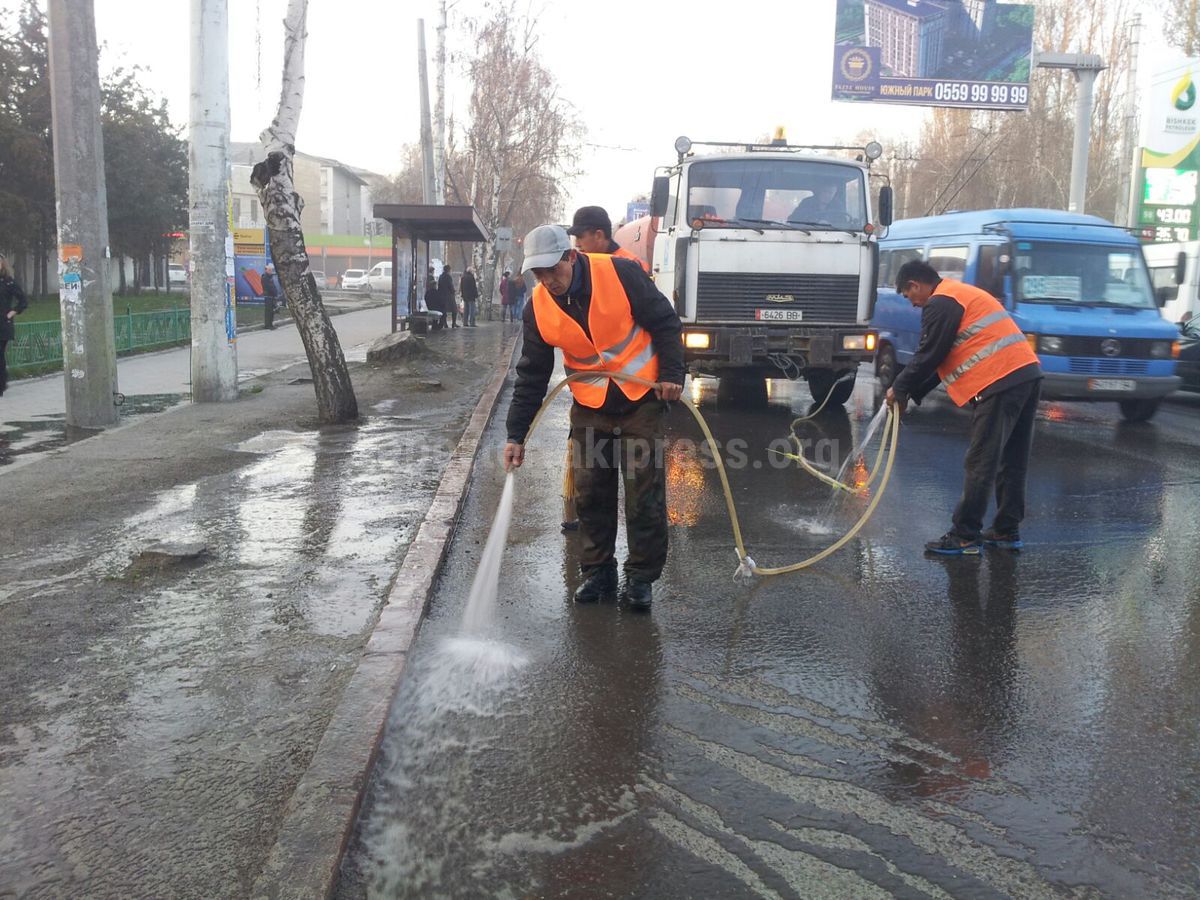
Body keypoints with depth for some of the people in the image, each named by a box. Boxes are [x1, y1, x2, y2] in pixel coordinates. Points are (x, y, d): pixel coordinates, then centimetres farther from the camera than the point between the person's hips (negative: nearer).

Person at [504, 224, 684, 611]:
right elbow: (531, 375, 0)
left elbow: (665, 322, -7)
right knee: (590, 493, 5)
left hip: (642, 398, -3)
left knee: (645, 493, -2)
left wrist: (671, 373, -13)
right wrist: (516, 434, -2)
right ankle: (597, 572, 20)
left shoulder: (620, 274, -17)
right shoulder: (539, 310, -6)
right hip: (590, 407, 3)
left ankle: (641, 576, 10)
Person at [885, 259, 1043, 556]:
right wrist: (912, 393, 22)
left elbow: (928, 357, -6)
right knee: (1012, 461, 14)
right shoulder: (963, 294, 27)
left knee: (980, 464, -6)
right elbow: (942, 359, 26)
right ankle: (1007, 531, 21)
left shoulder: (940, 304, -6)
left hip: (1000, 383, -10)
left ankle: (965, 536, -2)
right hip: (1027, 374, 10)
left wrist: (900, 390, 8)